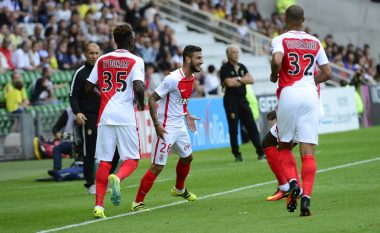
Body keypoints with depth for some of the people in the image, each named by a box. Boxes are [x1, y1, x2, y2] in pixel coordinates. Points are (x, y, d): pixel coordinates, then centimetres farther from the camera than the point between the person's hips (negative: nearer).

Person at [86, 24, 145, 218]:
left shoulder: (102, 60, 11)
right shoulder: (135, 61, -2)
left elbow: (88, 87, 10)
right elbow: (138, 87, -15)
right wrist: (141, 103, 4)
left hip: (105, 116, 4)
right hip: (126, 117, -4)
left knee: (104, 162, 6)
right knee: (131, 160, 6)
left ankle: (99, 205, -4)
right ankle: (117, 178, -26)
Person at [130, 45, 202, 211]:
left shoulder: (191, 78, 5)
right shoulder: (173, 79, -23)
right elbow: (152, 99, -20)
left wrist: (187, 115, 17)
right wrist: (156, 125, -23)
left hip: (179, 126, 9)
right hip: (166, 127, -9)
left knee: (187, 157, 25)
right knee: (157, 166, -10)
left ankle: (179, 189, 49)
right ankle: (138, 202, -3)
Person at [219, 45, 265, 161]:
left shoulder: (242, 67, 14)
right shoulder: (225, 68, -4)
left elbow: (251, 80, 5)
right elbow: (229, 83, -17)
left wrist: (238, 79, -9)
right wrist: (243, 79, -4)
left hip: (243, 99, 6)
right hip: (231, 100, -6)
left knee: (252, 126, 2)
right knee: (233, 129, -2)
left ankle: (260, 153, 2)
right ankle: (237, 155, 4)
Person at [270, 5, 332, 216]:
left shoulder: (280, 40, 1)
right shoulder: (315, 42, 12)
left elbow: (277, 60, -19)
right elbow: (328, 74, 12)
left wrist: (274, 76, 1)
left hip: (289, 94, -2)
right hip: (310, 95, 2)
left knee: (285, 147, 16)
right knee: (308, 151, -2)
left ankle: (293, 183, -6)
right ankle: (306, 197, -15)